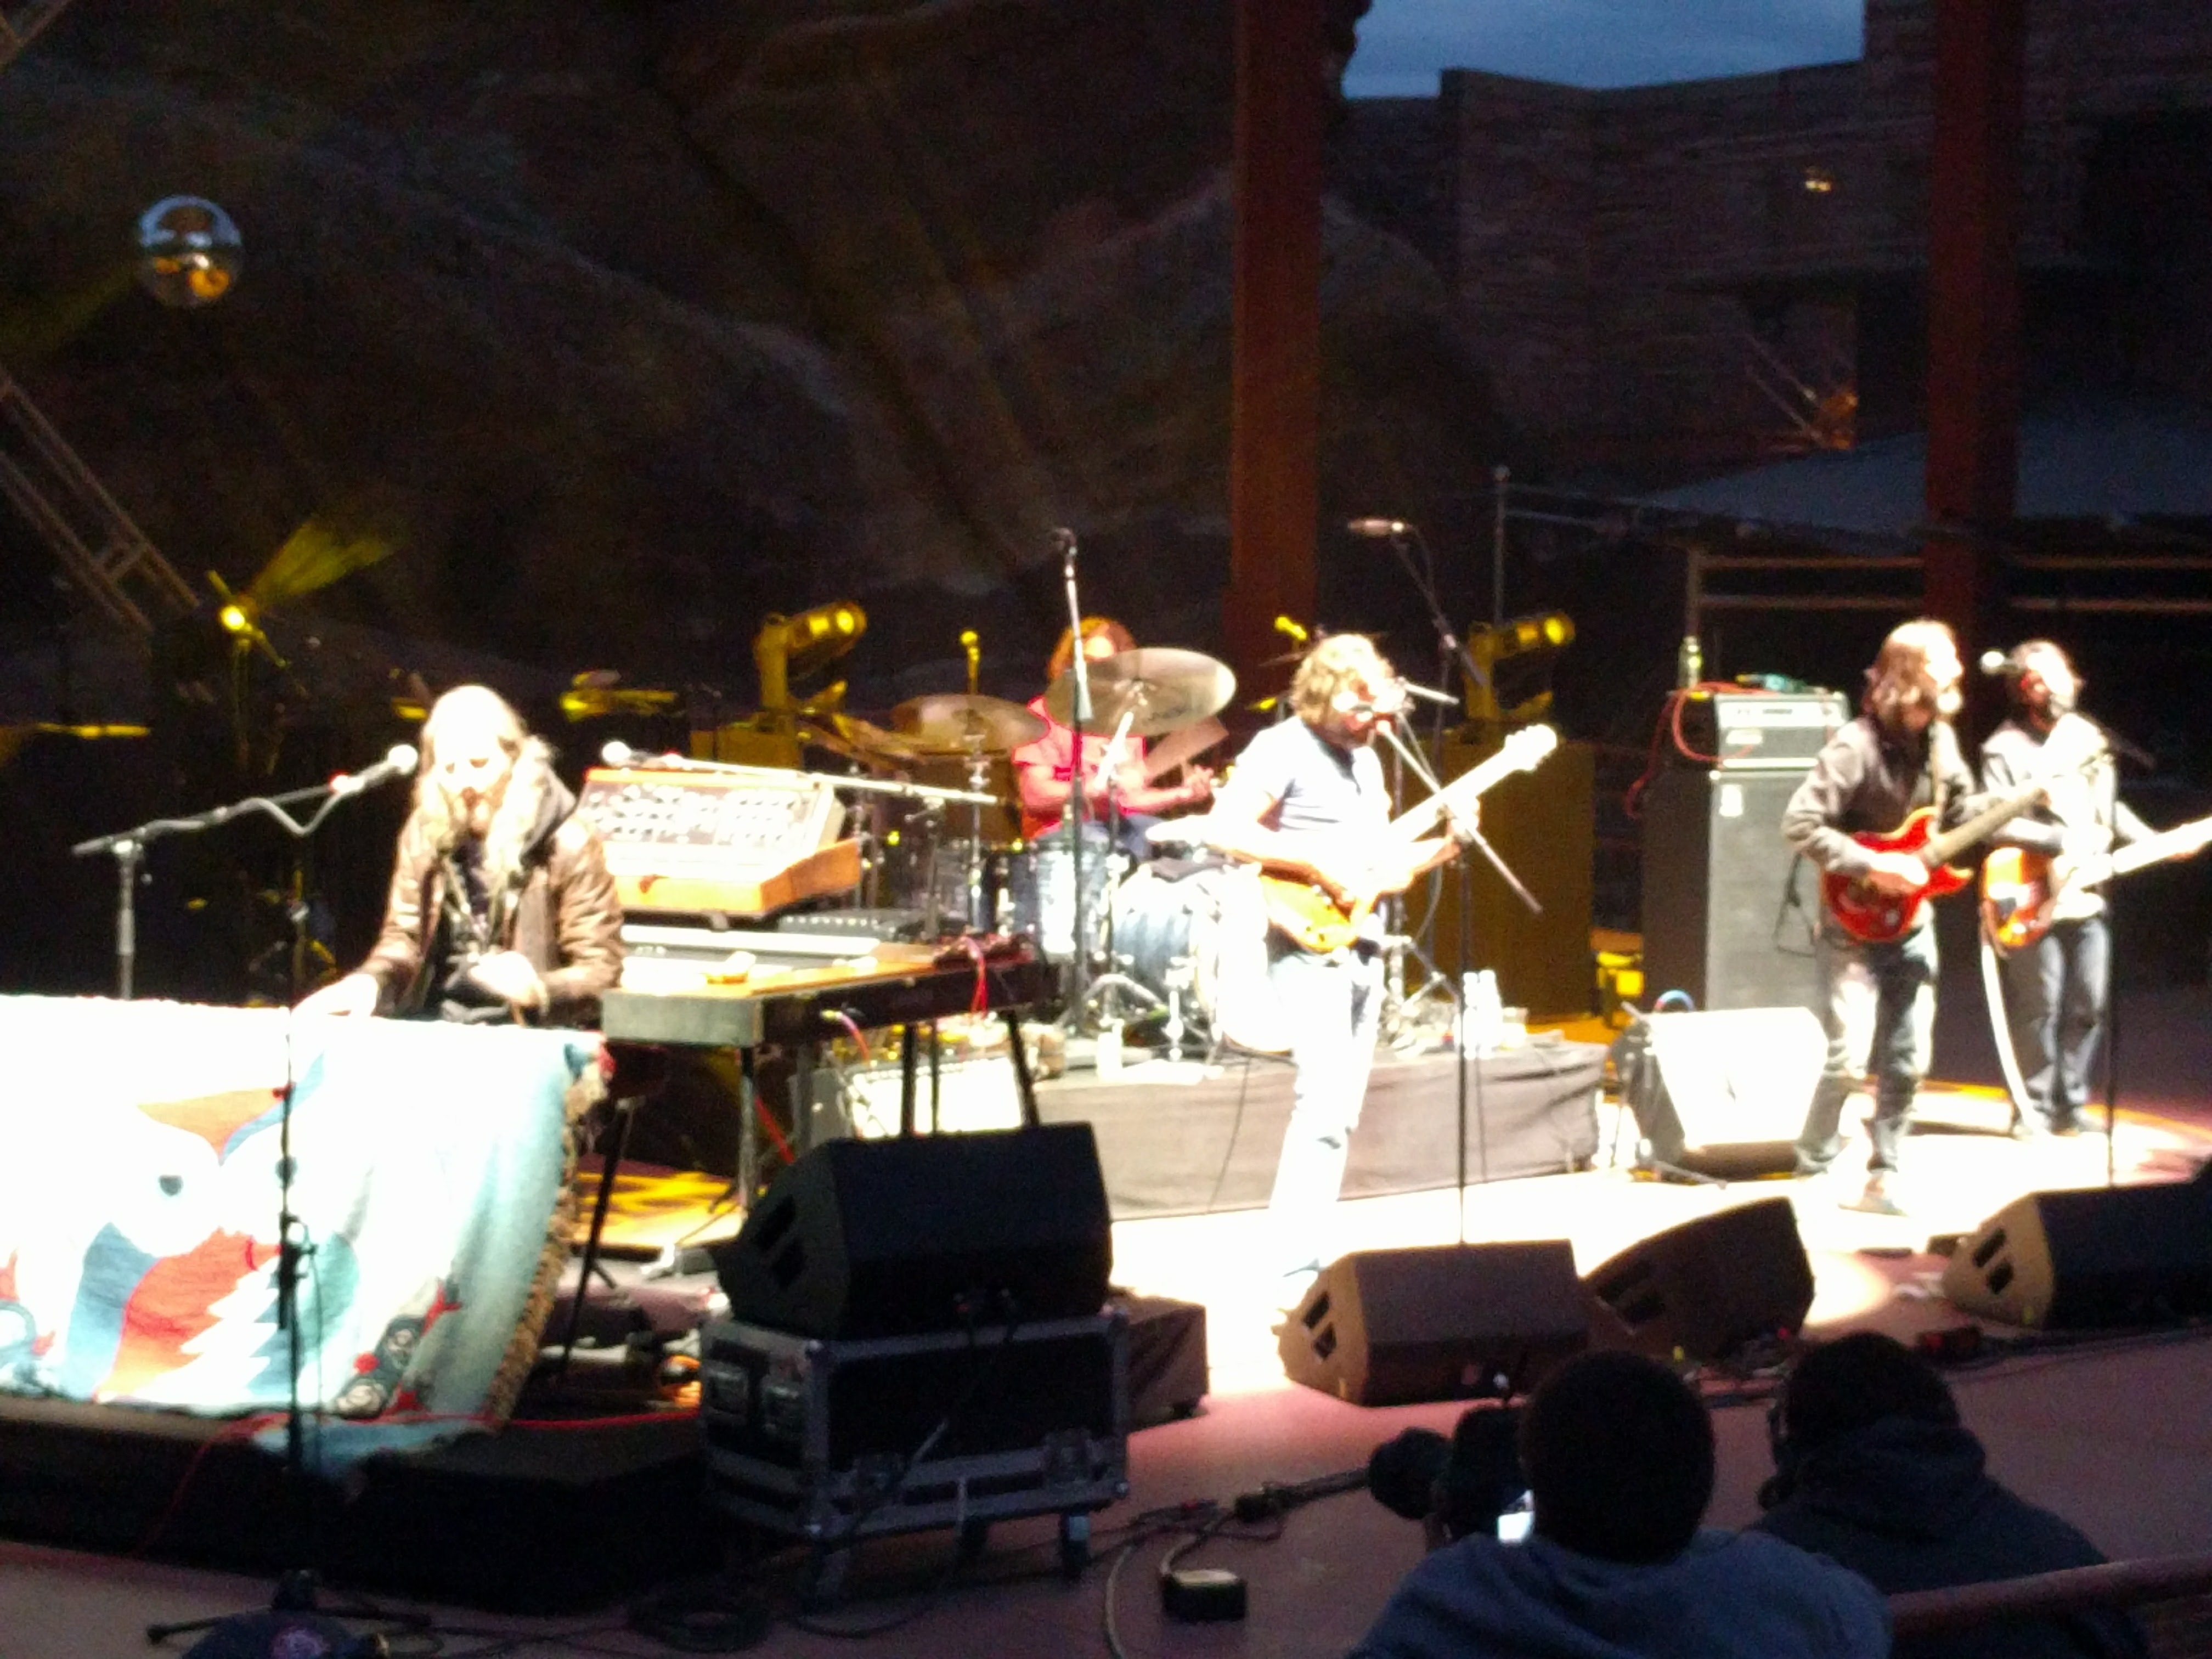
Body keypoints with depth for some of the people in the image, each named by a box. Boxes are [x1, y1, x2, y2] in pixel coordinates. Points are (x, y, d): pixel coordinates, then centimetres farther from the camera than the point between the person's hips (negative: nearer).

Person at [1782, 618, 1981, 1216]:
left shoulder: (1939, 738, 3)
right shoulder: (1857, 745, -19)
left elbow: (1963, 811, 16)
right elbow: (1800, 823, -22)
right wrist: (1872, 865, -24)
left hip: (1910, 922, 7)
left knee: (1907, 1061, 7)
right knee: (1845, 1056, -11)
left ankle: (1881, 1178, 15)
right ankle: (1813, 1172, 7)